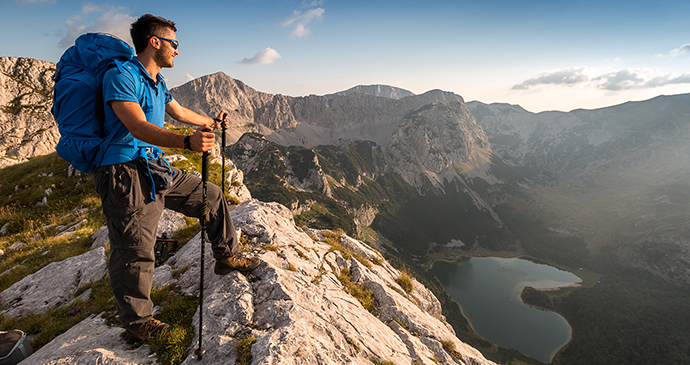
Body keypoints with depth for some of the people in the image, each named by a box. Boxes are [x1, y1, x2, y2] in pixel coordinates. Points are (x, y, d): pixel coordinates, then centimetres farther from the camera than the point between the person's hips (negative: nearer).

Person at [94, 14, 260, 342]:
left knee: (212, 195, 12)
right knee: (135, 251, -5)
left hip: (158, 169, 9)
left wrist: (210, 123, 48)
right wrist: (187, 142, -42)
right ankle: (136, 320, 14)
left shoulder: (157, 83, 16)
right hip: (126, 173, -9)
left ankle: (227, 256, 26)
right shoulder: (120, 76, -13)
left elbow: (179, 112, 33)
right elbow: (138, 127, -27)